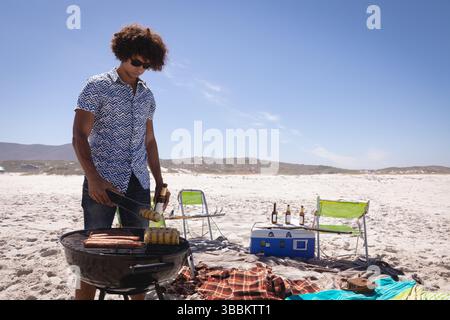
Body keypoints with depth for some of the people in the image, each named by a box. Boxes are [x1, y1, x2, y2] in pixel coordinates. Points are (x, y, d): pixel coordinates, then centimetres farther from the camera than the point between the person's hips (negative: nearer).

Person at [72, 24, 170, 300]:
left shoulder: (147, 94, 15)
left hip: (139, 183, 5)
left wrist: (159, 182, 13)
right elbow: (79, 136, -7)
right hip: (103, 182, -5)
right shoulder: (98, 86, -1)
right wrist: (93, 178, -19)